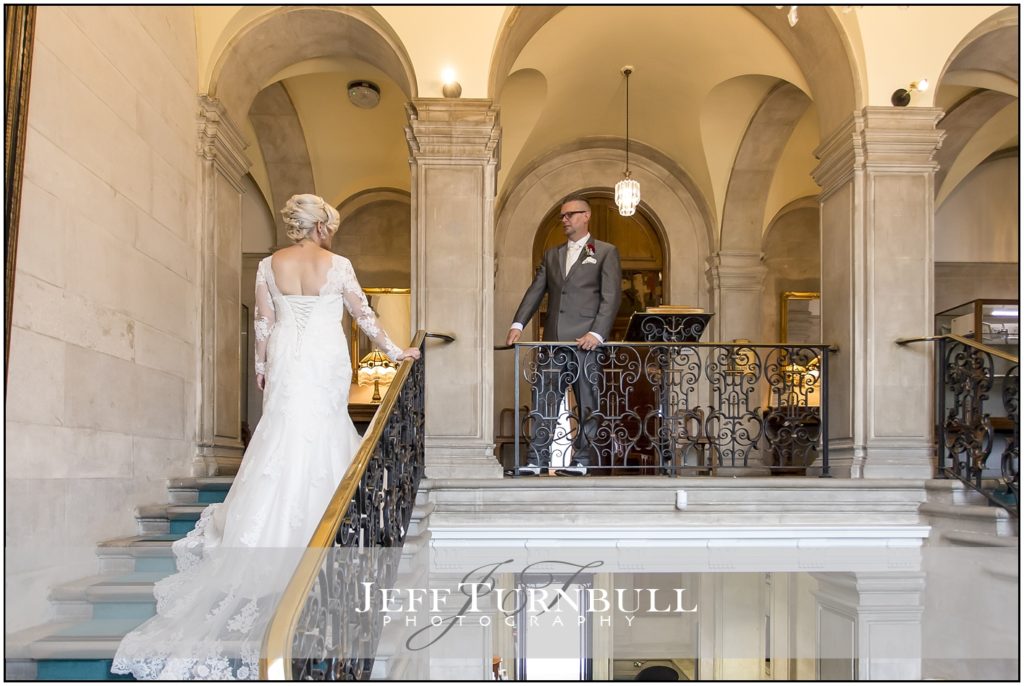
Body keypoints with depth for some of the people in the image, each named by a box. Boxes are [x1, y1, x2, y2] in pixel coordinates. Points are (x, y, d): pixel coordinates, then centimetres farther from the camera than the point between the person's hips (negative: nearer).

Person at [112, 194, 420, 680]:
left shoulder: (270, 265, 2)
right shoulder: (338, 265, -6)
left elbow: (264, 324, 5)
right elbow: (363, 315, 2)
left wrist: (261, 366, 18)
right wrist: (394, 351, 15)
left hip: (286, 362, 3)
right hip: (327, 362, -2)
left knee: (282, 435, 8)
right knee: (323, 436, 7)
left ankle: (259, 542, 9)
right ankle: (316, 527, 10)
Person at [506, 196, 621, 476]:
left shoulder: (605, 252, 4)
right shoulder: (551, 255, 19)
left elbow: (611, 296, -5)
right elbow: (535, 291, 13)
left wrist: (597, 333, -16)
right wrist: (518, 324, -1)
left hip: (586, 341, -4)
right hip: (553, 341, 5)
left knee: (588, 405, 2)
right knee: (544, 401, 1)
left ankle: (580, 462, 9)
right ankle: (536, 461, 3)